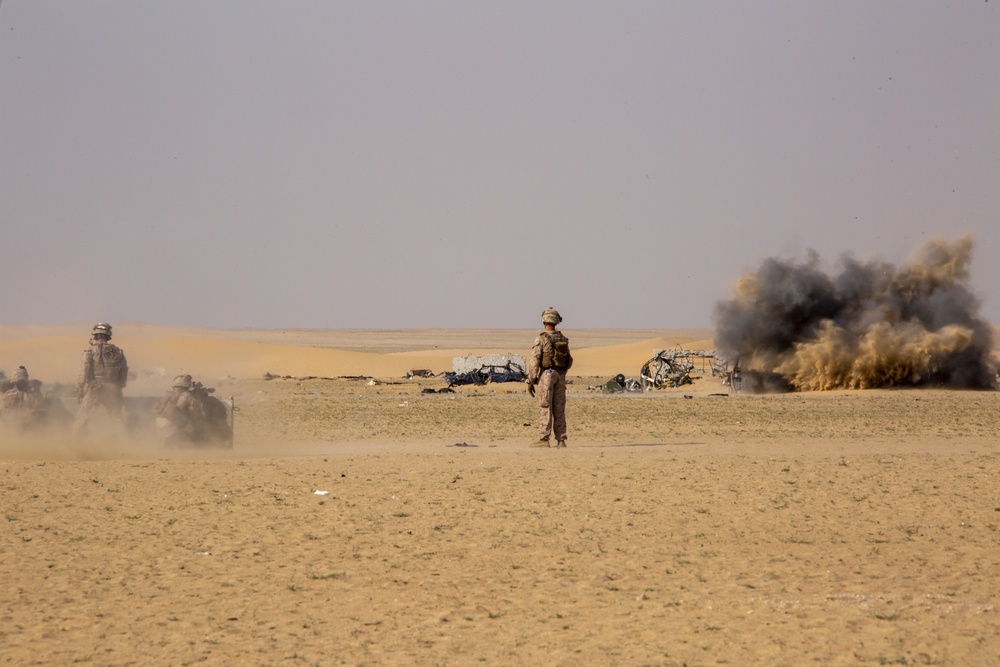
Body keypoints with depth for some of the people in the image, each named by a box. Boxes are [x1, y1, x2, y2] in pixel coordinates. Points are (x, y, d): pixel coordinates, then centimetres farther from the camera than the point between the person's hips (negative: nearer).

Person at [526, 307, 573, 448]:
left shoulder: (541, 339, -10)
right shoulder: (563, 339, 8)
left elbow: (534, 361, -13)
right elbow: (569, 360, 15)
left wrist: (530, 381, -9)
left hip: (546, 374, -5)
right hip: (560, 375, 5)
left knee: (545, 408, -4)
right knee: (559, 408, 7)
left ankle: (544, 440, -6)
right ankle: (561, 440, 5)